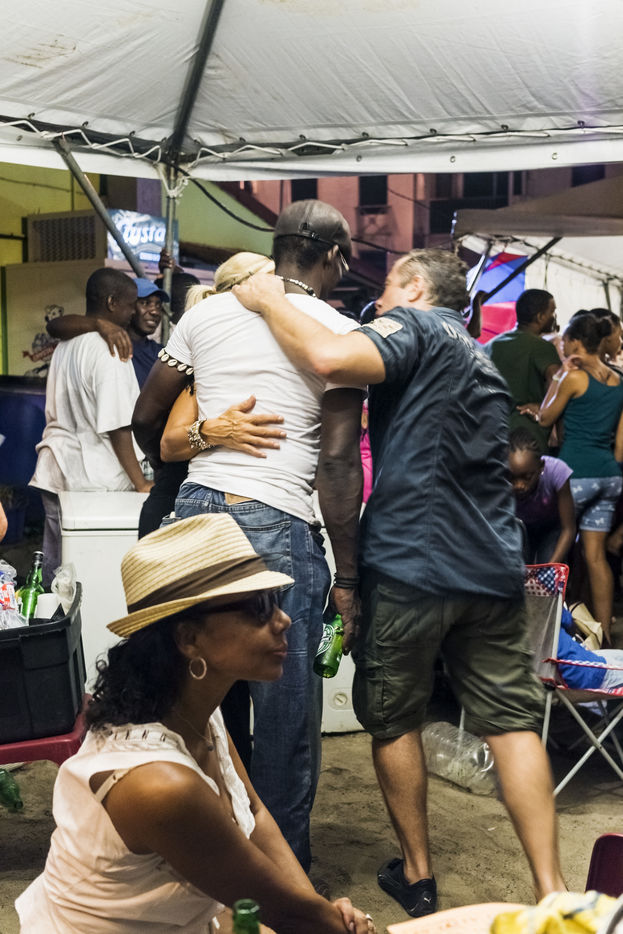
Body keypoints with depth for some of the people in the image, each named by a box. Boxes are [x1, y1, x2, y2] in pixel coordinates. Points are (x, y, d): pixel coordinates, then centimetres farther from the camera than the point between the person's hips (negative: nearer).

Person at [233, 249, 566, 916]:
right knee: (511, 721, 6)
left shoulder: (415, 325, -1)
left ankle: (416, 875, 21)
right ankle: (550, 891, 4)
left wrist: (270, 302, -6)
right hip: (493, 568, 7)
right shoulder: (481, 362, 24)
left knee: (394, 721, 11)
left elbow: (331, 358, -21)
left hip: (410, 567, -6)